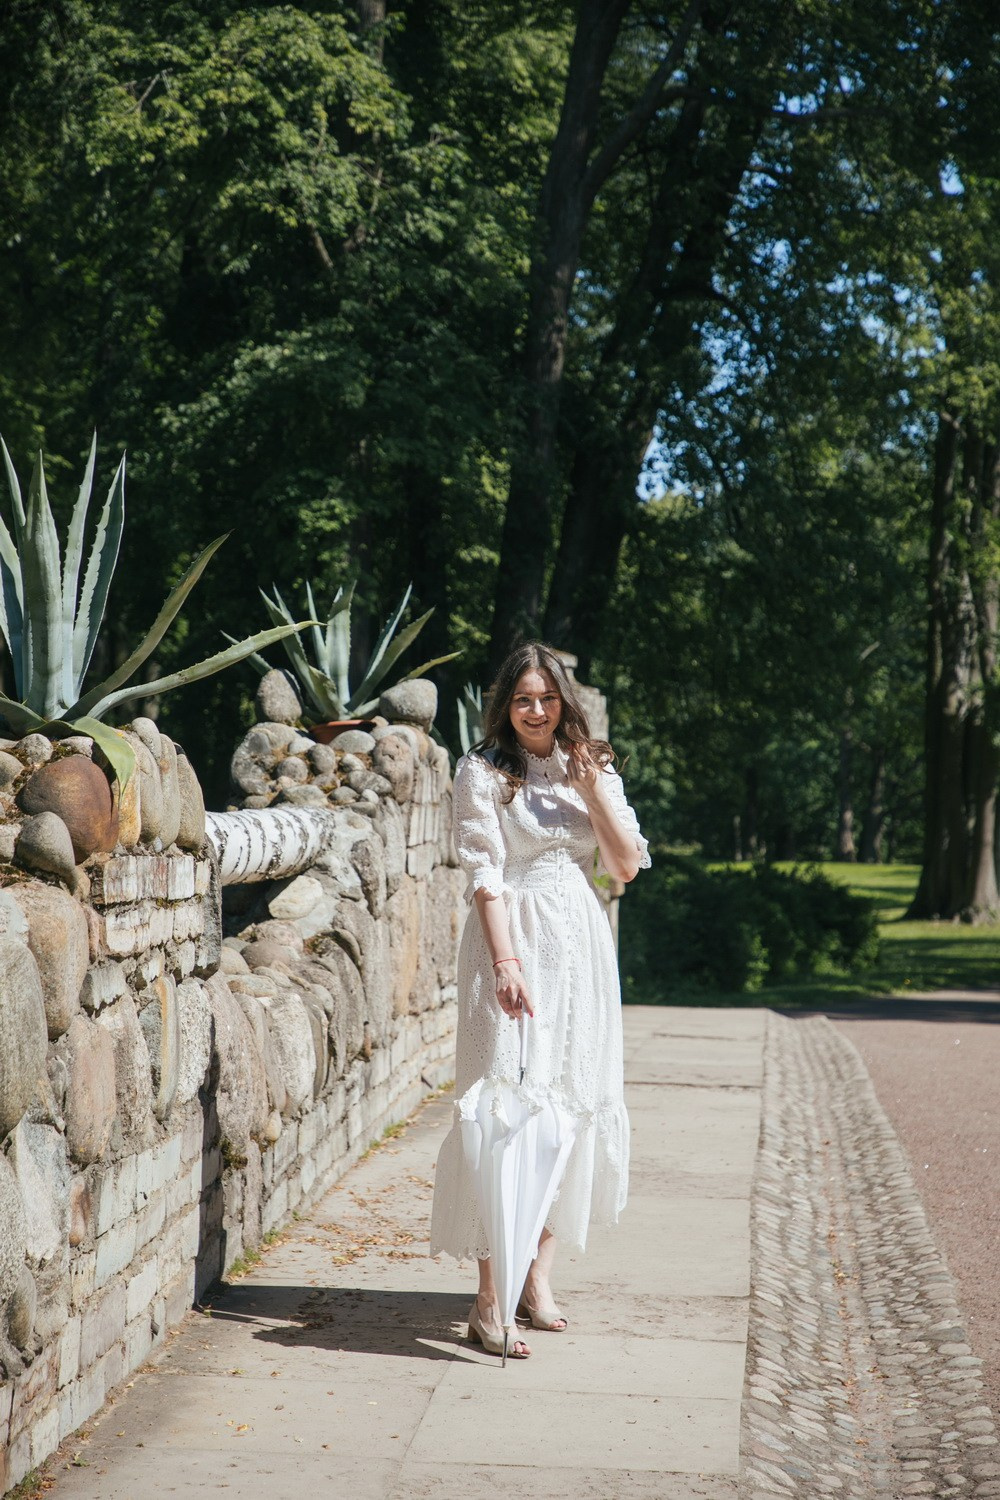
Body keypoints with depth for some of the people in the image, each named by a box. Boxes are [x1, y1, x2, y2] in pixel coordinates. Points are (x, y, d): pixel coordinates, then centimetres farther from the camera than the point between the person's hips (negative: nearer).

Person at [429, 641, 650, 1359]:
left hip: (581, 948, 5)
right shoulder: (483, 771, -2)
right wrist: (507, 963, -20)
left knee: (573, 1101, 6)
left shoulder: (594, 767, 11)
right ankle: (490, 1300, -10)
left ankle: (539, 1275, 16)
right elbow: (485, 874, -10)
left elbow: (628, 863, 2)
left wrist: (590, 781, -5)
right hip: (514, 942, -5)